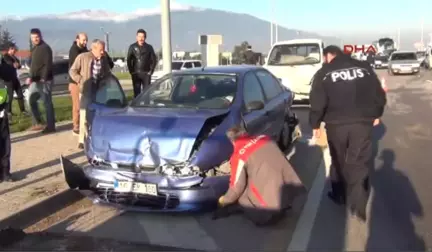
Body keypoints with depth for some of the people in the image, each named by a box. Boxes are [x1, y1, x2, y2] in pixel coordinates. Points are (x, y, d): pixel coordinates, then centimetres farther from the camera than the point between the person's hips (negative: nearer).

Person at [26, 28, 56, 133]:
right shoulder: (34, 48, 17)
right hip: (35, 80, 10)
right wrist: (31, 77, 15)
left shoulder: (45, 48, -12)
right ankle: (37, 123, 20)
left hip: (44, 80, -10)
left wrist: (43, 78, -24)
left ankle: (50, 126, 1)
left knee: (47, 103, -5)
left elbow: (48, 65, -19)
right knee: (31, 100, 12)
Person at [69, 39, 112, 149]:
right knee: (85, 115, -5)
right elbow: (72, 71, -3)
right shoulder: (82, 57, -6)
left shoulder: (104, 59, 7)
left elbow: (108, 73, 20)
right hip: (86, 91, -4)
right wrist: (81, 81, -12)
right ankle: (82, 140, 1)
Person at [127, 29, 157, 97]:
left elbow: (154, 60, 6)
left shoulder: (149, 47, 4)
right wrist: (131, 71, 0)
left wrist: (151, 71, 0)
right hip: (135, 74, 0)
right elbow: (128, 60, 5)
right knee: (136, 92, 3)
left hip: (146, 74, 0)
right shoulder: (132, 47, 4)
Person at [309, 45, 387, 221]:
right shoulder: (364, 68, 8)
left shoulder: (324, 73, -1)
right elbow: (379, 95, 11)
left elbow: (317, 103, -5)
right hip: (362, 123, 2)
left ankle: (339, 195, 32)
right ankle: (358, 206, 1)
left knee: (338, 161, 18)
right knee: (359, 164, 4)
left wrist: (315, 124, 6)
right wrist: (376, 115, 24)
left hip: (336, 124, -1)